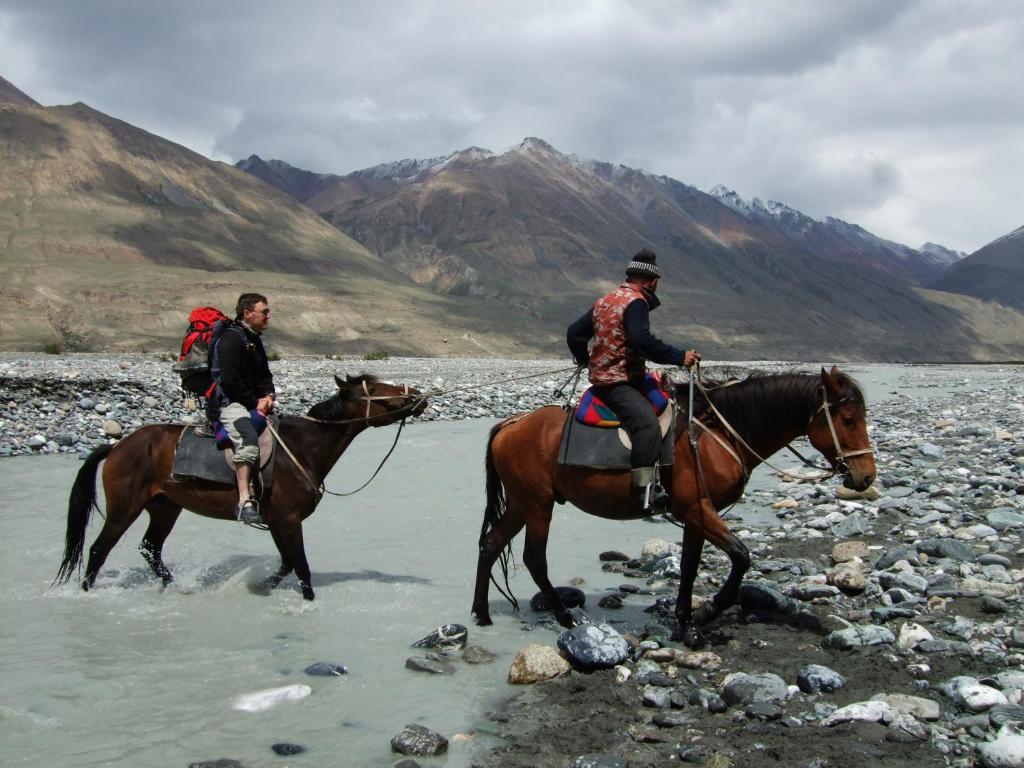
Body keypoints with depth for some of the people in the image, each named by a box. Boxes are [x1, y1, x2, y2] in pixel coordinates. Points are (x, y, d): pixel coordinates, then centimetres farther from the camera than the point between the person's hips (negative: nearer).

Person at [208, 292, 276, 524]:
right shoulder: (231, 338, -11)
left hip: (255, 403, 10)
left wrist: (267, 396, 1)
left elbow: (264, 374, 22)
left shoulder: (254, 340, 19)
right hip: (229, 403, -10)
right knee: (249, 440, -33)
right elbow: (229, 380, -18)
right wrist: (255, 403, -12)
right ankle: (245, 502, -40)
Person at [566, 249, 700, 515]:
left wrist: (584, 359, 41)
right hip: (619, 382, -11)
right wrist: (680, 357, -22)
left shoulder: (605, 301, 18)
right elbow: (643, 341, -26)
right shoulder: (636, 302, -11)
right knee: (647, 424, -28)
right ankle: (644, 492, -38)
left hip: (602, 376, 11)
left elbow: (575, 333, 24)